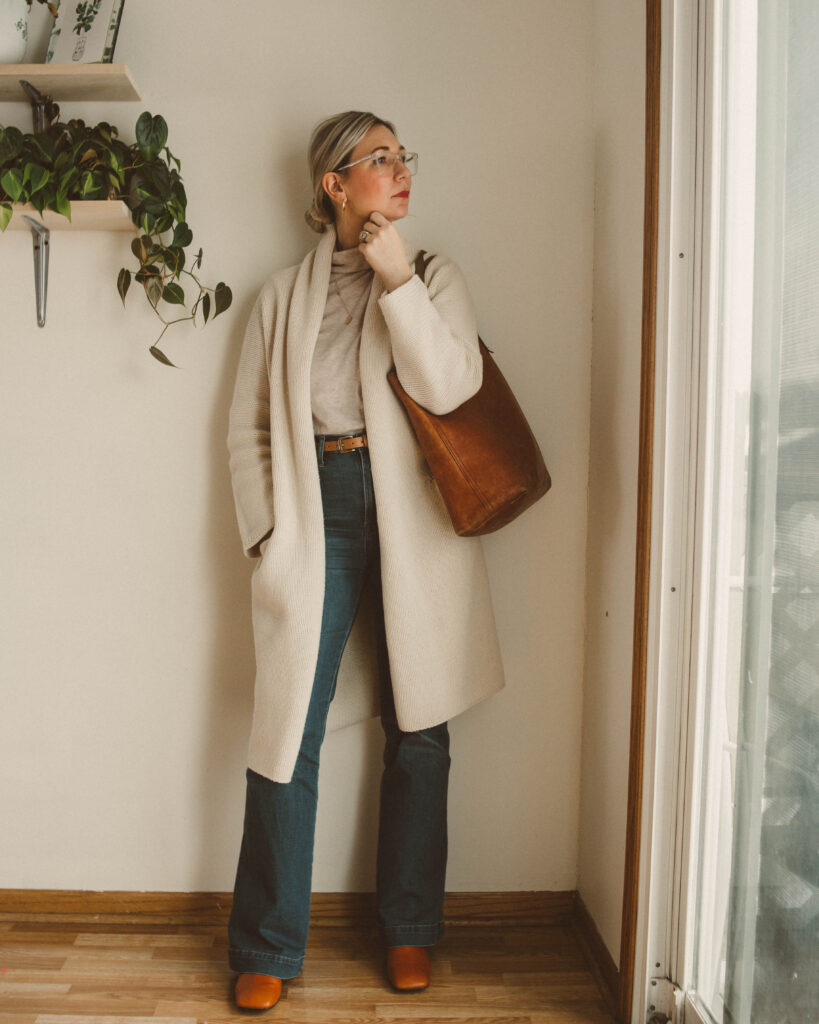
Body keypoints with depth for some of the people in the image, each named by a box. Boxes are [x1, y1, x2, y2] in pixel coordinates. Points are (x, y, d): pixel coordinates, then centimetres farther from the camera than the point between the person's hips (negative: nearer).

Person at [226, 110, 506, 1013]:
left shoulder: (434, 280, 10)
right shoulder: (283, 296, 11)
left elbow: (448, 388, -8)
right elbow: (248, 427, 10)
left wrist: (397, 280, -9)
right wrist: (267, 530, 0)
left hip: (413, 519, 1)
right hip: (316, 515, 0)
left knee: (418, 729, 7)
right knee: (288, 733, -2)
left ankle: (409, 930, 27)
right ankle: (267, 950, 16)